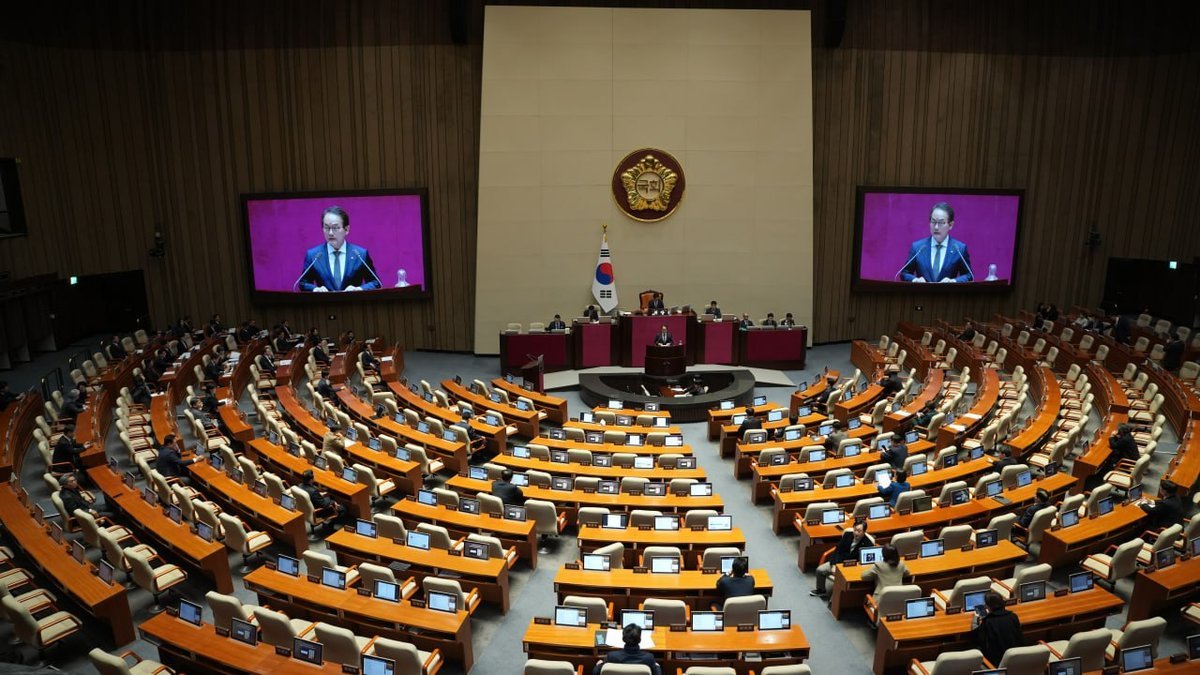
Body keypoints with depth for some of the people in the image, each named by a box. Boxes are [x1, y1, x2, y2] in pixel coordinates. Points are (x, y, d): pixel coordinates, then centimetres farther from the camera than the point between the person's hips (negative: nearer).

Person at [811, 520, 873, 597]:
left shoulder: (868, 544, -20)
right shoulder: (847, 534, -5)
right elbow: (838, 550, 3)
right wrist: (833, 564, -10)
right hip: (839, 562, 5)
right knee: (820, 570, -5)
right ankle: (821, 590, 22)